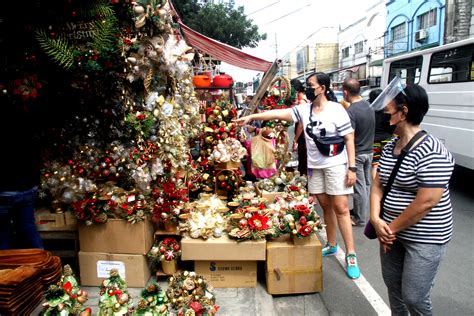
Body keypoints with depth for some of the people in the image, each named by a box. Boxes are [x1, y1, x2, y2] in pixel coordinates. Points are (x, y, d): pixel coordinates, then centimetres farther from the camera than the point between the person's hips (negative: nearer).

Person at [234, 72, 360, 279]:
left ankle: (351, 255, 5)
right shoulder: (303, 109, 3)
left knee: (341, 208, -3)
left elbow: (349, 139, -9)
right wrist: (251, 117, -11)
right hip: (314, 166, 5)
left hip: (336, 165, -5)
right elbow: (278, 114, -4)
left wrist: (352, 167, -13)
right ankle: (331, 245, 29)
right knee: (325, 206, 13)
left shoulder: (336, 110, -9)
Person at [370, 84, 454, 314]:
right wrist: (376, 219, -9)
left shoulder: (431, 153, -22)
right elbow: (378, 185, 6)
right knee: (392, 286, 18)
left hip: (424, 239, -7)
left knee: (414, 297, 2)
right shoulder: (389, 147, 4)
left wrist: (392, 228, -15)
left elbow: (426, 202, -24)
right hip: (391, 232, 7)